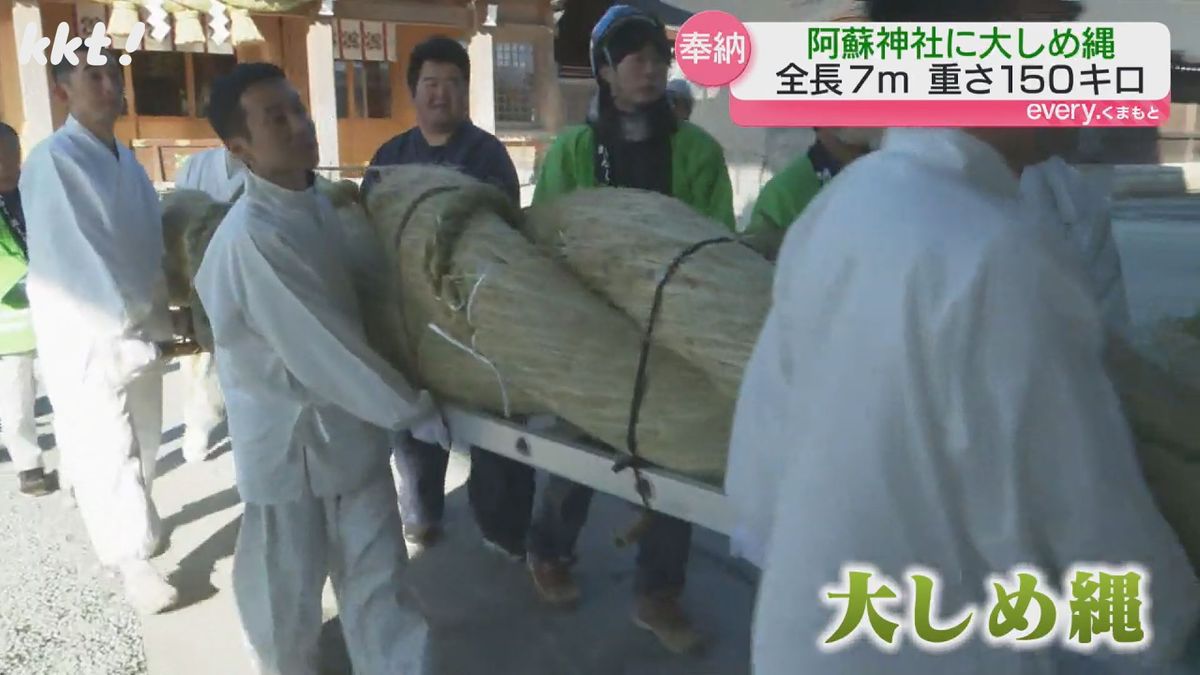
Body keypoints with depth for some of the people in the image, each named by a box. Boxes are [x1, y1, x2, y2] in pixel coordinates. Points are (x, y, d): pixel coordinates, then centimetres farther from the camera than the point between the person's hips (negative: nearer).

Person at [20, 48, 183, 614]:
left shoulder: (127, 161, 8)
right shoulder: (51, 161, -14)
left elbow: (150, 247, 8)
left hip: (141, 333, 6)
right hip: (87, 341, -6)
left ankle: (135, 524, 37)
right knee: (109, 455, 2)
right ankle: (134, 560, 16)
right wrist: (128, 335, -20)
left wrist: (158, 325, 0)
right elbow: (68, 262, -19)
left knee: (141, 445, 16)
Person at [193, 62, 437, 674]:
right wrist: (412, 411, -17)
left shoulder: (315, 203, 3)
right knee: (288, 592, 14)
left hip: (349, 424, 7)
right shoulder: (251, 237, -24)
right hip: (291, 437, -7)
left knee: (376, 576, 14)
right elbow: (323, 349, -24)